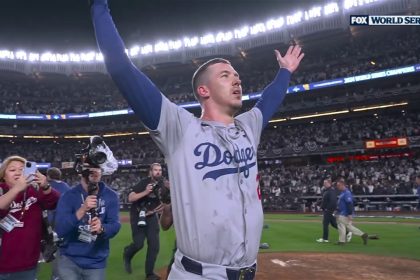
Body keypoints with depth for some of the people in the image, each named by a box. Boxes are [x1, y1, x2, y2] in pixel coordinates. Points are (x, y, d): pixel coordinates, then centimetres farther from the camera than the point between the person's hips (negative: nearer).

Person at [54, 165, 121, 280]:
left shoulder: (111, 197, -4)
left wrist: (101, 229, -33)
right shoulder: (69, 195, -9)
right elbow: (60, 230, -17)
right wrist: (82, 210, -31)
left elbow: (115, 225, -12)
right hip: (68, 260, -1)